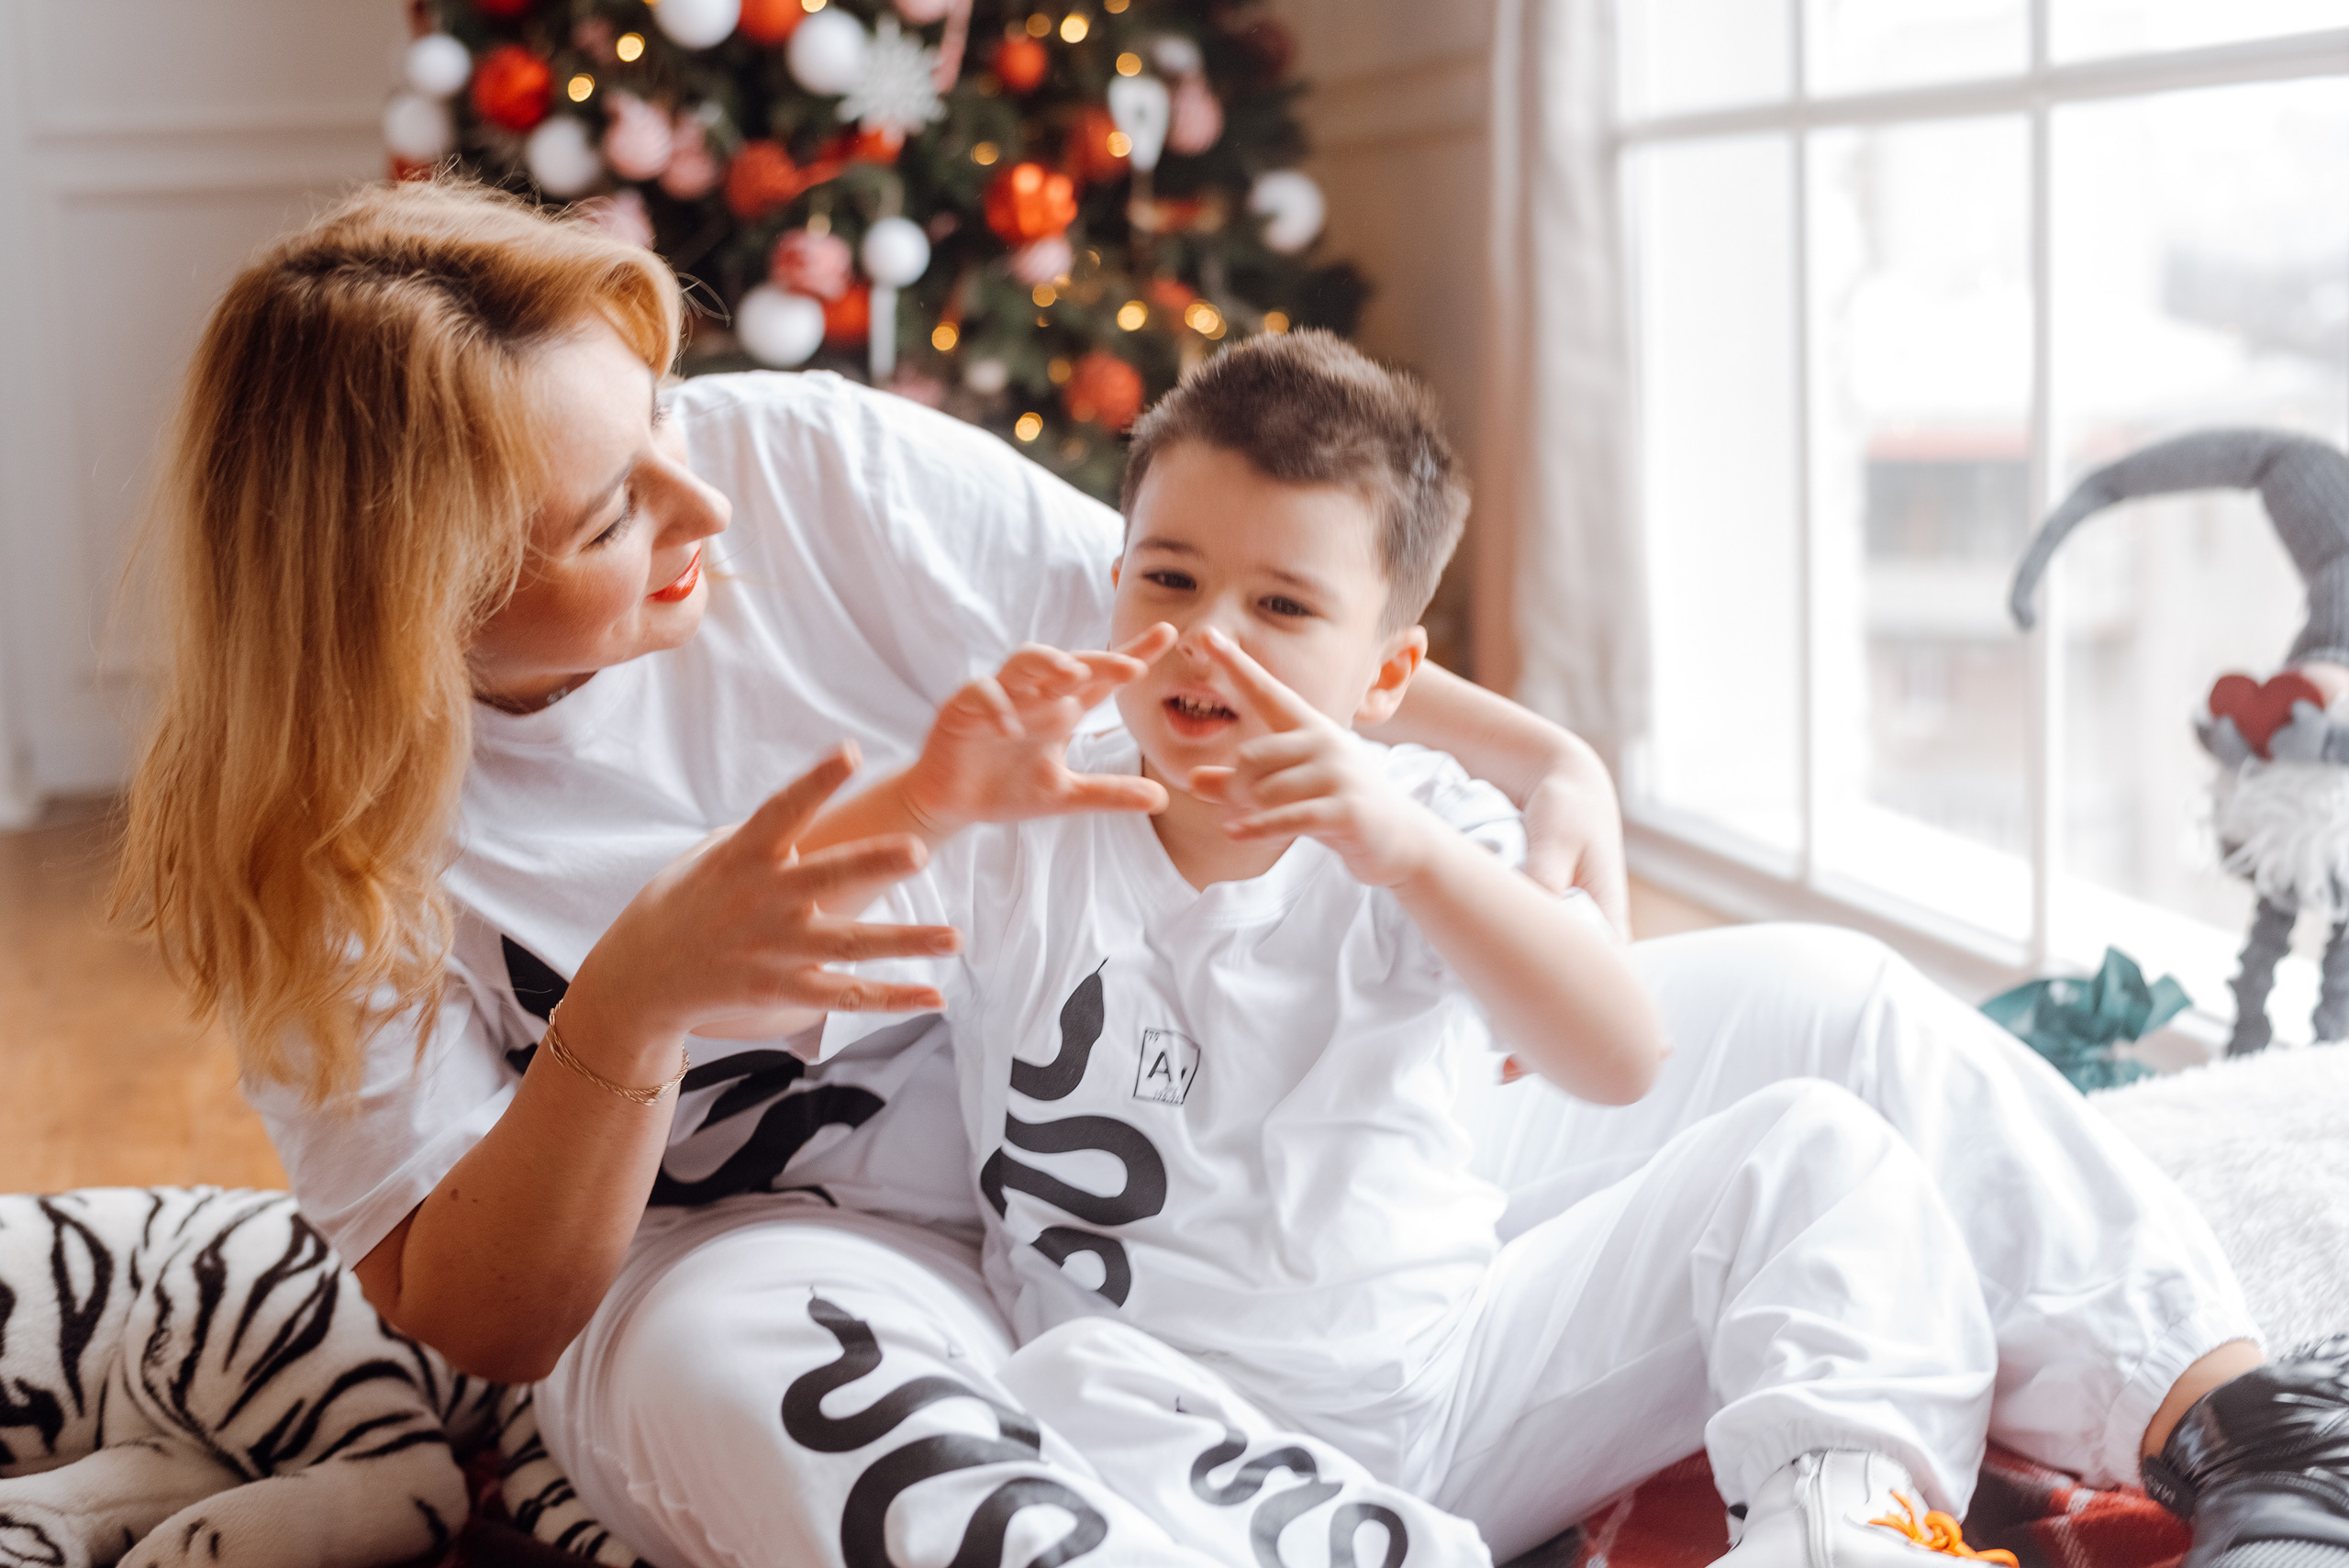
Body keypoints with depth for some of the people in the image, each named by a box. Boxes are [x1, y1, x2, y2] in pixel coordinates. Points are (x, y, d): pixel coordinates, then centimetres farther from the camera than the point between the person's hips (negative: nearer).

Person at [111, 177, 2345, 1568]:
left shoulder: (802, 467, -11)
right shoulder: (322, 849, -12)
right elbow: (472, 1313, -14)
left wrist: (1534, 758, -16)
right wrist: (639, 999, -32)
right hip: (864, 1273, -3)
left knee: (1816, 1010, -6)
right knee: (723, 1365, -43)